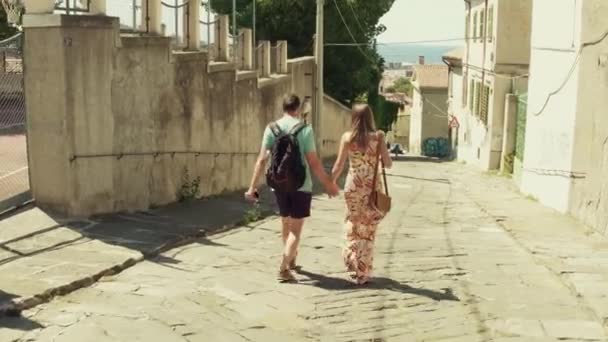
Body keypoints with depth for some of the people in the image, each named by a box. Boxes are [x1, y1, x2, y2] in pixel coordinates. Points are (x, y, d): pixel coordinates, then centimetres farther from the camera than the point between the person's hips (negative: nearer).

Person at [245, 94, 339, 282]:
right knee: (295, 228, 3)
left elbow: (262, 160, -5)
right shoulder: (305, 129, -10)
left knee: (286, 224, 21)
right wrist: (328, 184, -1)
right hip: (300, 185, -4)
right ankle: (284, 268, -6)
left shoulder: (271, 128, -1)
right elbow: (314, 163, -11)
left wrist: (253, 186, -1)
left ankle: (291, 260, 38)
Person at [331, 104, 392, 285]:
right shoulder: (377, 137, -6)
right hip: (373, 187, 0)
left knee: (353, 226, 20)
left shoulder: (347, 137, -5)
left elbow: (339, 165, -4)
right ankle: (363, 273, 13)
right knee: (368, 230, 10)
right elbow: (388, 164, -4)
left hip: (353, 185, 0)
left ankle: (352, 262, 17)